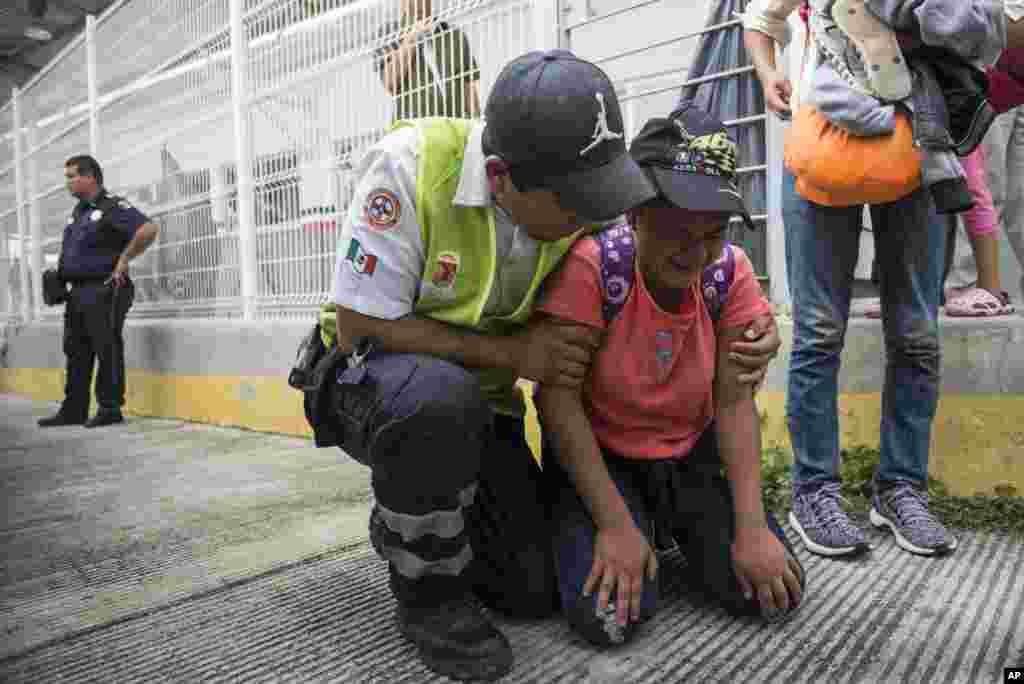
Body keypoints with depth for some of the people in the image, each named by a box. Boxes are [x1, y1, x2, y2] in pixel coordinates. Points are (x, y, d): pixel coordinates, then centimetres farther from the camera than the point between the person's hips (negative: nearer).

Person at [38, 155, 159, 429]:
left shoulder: (113, 207, -10)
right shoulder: (78, 211, 18)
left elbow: (149, 229, -25)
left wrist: (123, 261, -18)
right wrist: (63, 271, 16)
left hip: (103, 291, -9)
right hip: (78, 292, 9)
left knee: (107, 351, -4)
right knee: (77, 353, 11)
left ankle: (110, 409, 4)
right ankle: (73, 409, 18)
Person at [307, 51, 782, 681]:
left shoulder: (577, 202, -13)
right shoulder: (410, 165, -27)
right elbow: (357, 328, -24)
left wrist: (750, 329, -18)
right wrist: (511, 353, -28)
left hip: (480, 402, 4)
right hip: (373, 382, -3)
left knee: (537, 591, -2)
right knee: (441, 397, -41)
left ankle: (408, 526, 26)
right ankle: (427, 593, -12)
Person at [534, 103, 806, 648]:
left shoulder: (729, 272, -11)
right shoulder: (591, 264, -25)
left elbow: (734, 402, -9)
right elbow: (557, 399, -23)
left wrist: (751, 528, -16)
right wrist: (615, 524, -23)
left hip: (690, 455, 4)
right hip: (598, 456, -3)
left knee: (773, 593, -7)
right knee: (607, 617, -20)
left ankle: (677, 528, 21)